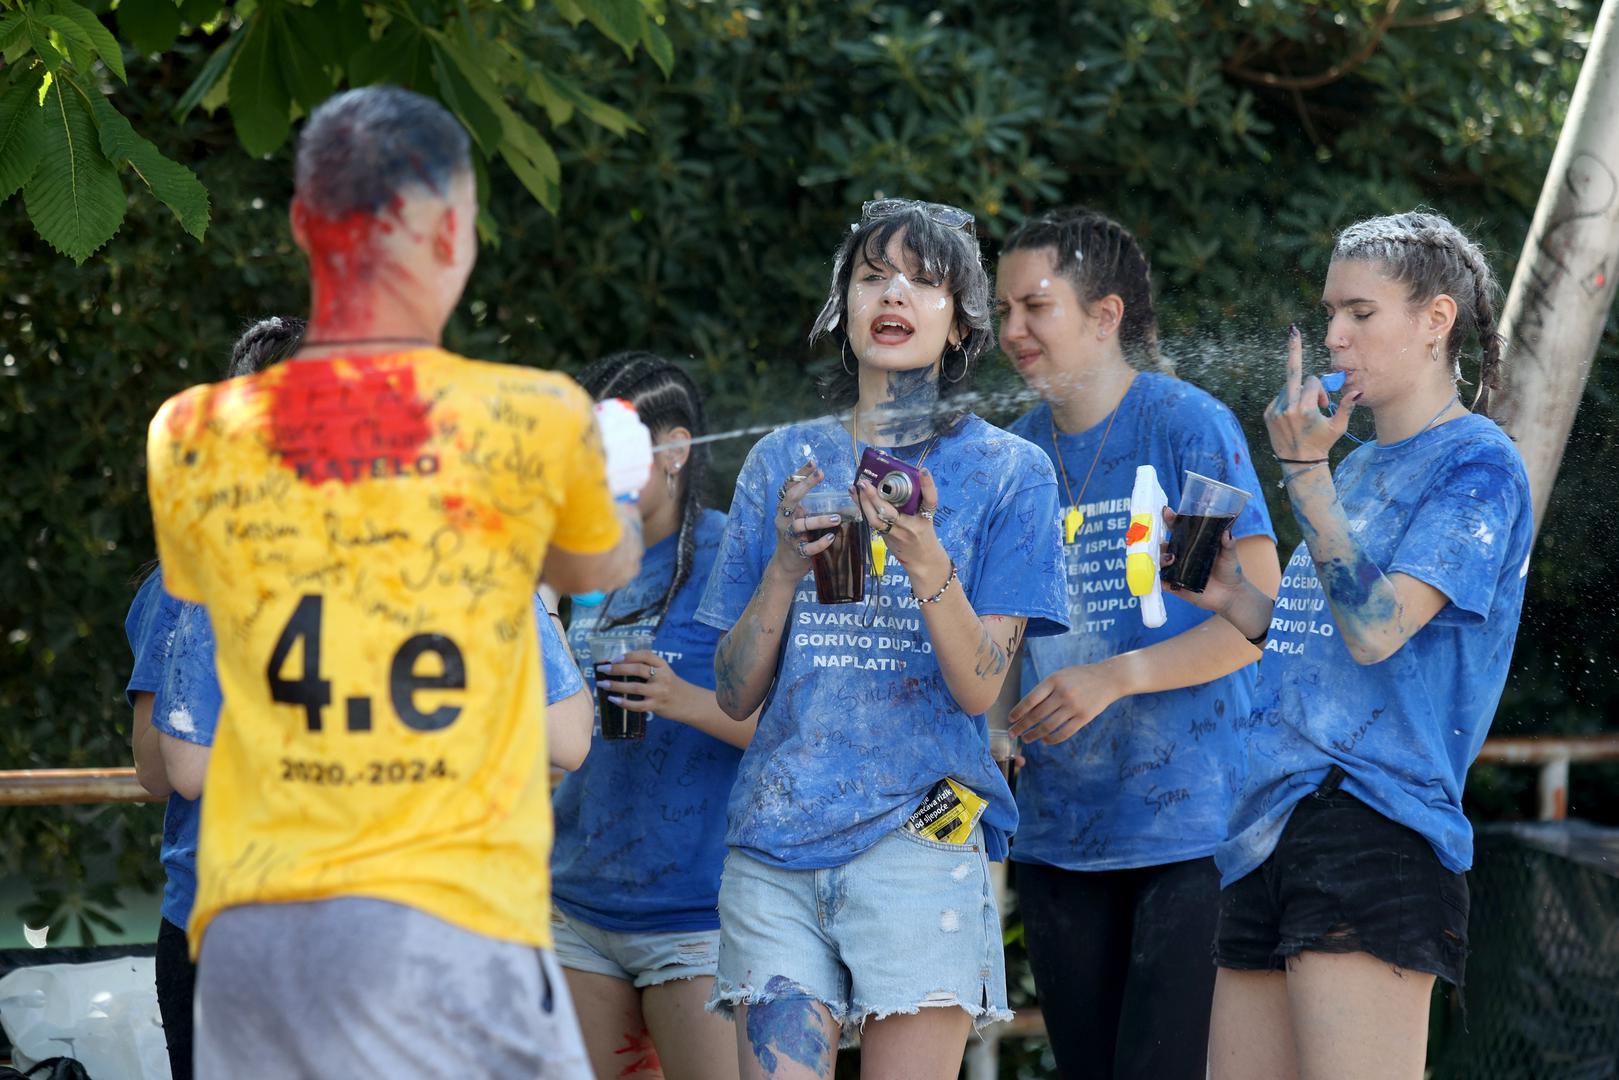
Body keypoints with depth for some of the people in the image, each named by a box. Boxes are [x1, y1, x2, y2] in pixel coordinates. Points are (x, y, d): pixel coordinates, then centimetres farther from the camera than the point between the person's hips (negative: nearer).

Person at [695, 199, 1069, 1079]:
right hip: (775, 841, 2)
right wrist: (785, 565, -7)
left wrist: (925, 560, -20)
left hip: (918, 834, -2)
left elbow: (979, 688, -4)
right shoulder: (783, 462, 13)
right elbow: (736, 694, 10)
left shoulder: (1007, 471, 6)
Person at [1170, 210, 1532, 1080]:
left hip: (1372, 824, -9)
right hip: (1270, 828, 9)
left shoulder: (1477, 466, -4)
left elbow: (1374, 631, -15)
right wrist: (1233, 598, 7)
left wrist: (1303, 470, -14)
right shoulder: (1357, 468, 22)